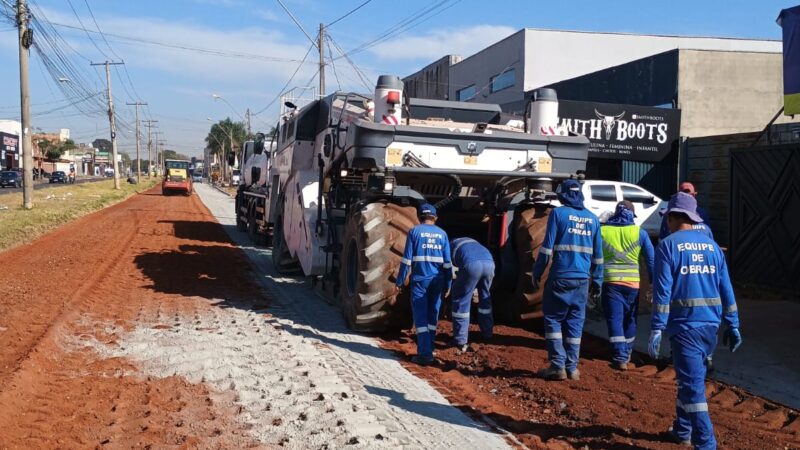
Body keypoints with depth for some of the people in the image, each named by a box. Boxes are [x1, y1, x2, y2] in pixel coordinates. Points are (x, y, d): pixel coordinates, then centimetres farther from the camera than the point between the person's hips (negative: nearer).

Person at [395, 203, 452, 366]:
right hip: (437, 280, 3)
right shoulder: (442, 234, 7)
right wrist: (447, 284, 9)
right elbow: (447, 261, 4)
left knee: (420, 316, -1)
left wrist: (400, 281, 0)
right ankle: (428, 349, 18)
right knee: (432, 315, 14)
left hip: (420, 279, -3)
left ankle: (425, 354, -6)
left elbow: (407, 259, -5)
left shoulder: (414, 232, -1)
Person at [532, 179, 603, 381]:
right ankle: (572, 368, 10)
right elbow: (598, 253, 13)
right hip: (582, 280, 4)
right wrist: (597, 280, 20)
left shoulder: (558, 213, -4)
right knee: (575, 322, 9)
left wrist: (537, 273, -1)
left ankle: (558, 366, -1)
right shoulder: (592, 218, 11)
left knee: (553, 319, 5)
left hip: (561, 277, -4)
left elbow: (547, 247, -8)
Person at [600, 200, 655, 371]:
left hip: (610, 282, -1)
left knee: (615, 319, 1)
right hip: (633, 283, 1)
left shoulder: (602, 231, 2)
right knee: (630, 319, 18)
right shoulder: (639, 232, 1)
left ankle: (620, 358, -6)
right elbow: (651, 259, 1)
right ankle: (627, 353, 32)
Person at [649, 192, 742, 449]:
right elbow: (726, 288, 11)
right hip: (711, 323, 6)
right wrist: (732, 325, 16)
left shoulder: (668, 246, -5)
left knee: (692, 383, -5)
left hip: (684, 324, -6)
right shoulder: (712, 245, 11)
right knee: (691, 377, 21)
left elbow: (662, 291, -12)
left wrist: (656, 330, -12)